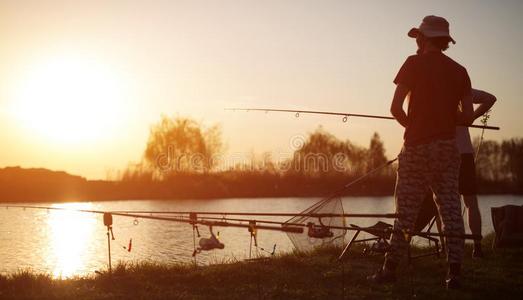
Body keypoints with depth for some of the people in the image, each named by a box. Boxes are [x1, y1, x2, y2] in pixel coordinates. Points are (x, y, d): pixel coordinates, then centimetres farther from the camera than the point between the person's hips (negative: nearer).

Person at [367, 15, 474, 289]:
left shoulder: (414, 64, -3)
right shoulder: (459, 71, 8)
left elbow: (396, 108, -10)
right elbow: (467, 116, 1)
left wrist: (412, 125, 8)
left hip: (416, 147, -3)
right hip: (448, 148, 3)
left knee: (406, 212, 2)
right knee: (451, 210, 4)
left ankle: (390, 269, 5)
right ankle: (454, 273, 1)